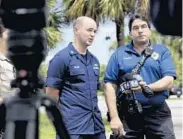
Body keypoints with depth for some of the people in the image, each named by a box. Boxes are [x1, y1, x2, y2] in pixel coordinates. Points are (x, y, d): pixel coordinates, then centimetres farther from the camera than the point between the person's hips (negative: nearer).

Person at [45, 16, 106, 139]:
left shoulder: (94, 60, 15)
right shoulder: (62, 58, -7)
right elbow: (51, 93, -9)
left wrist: (95, 114, 17)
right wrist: (62, 121, -6)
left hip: (96, 125, 7)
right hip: (73, 127, -7)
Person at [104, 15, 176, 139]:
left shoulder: (162, 51, 7)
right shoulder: (119, 54, 7)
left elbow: (169, 80, -4)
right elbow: (110, 85, 1)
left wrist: (148, 88, -23)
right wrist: (114, 117, -8)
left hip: (158, 113, 0)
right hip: (128, 114, 0)